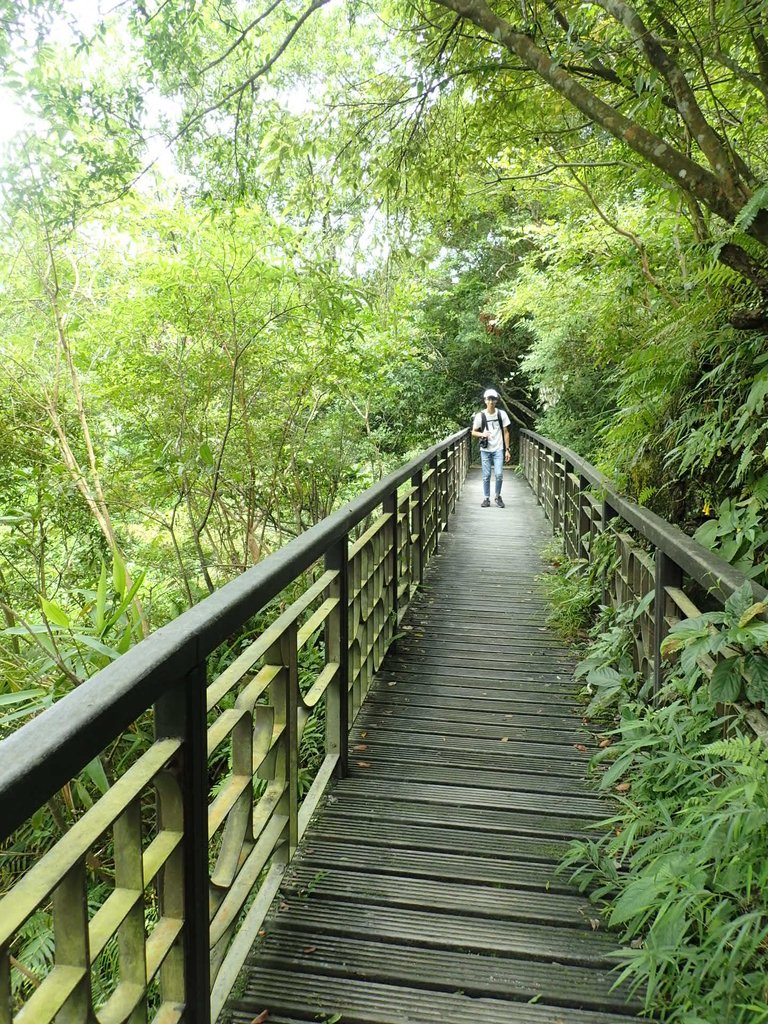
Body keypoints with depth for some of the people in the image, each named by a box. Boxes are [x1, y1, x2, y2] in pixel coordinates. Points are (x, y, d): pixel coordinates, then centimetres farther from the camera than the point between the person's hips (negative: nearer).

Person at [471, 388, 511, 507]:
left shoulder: (501, 414, 1)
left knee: (499, 474, -8)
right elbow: (473, 432, 4)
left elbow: (506, 432, 5)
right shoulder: (480, 415, -1)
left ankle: (498, 497, 12)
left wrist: (507, 450, 0)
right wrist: (482, 434, -18)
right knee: (486, 475, 3)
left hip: (498, 449, 0)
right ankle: (486, 499, 14)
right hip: (485, 450, 0)